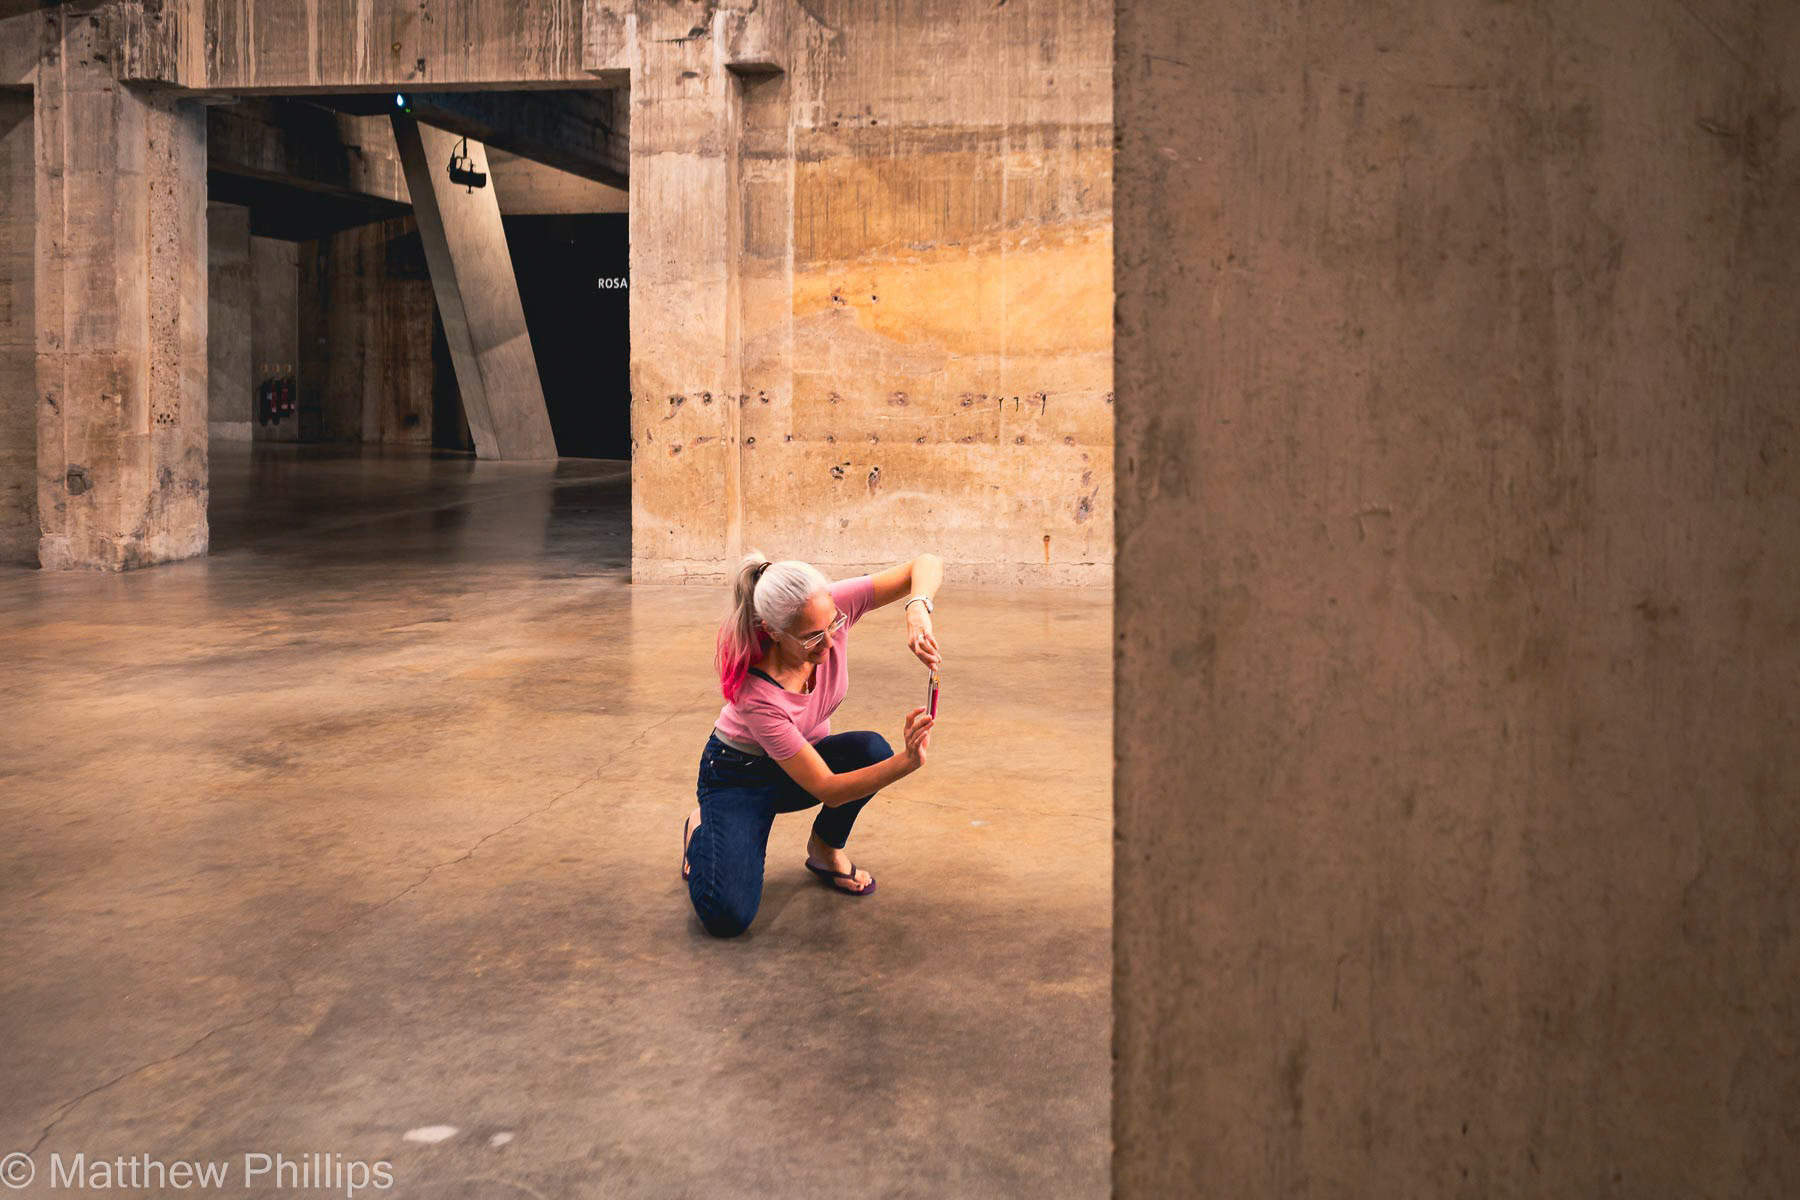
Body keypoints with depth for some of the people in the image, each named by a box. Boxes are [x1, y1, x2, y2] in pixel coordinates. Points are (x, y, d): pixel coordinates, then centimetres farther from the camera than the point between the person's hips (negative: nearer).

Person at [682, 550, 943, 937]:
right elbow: (827, 789, -33)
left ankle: (826, 847, -1)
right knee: (727, 916, -24)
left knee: (871, 749, -31)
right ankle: (701, 830, 11)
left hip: (806, 755, 5)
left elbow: (927, 564, -25)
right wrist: (906, 762, -47)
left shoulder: (828, 611, -27)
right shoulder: (755, 694, -38)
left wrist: (917, 609, -48)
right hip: (740, 774, -5)